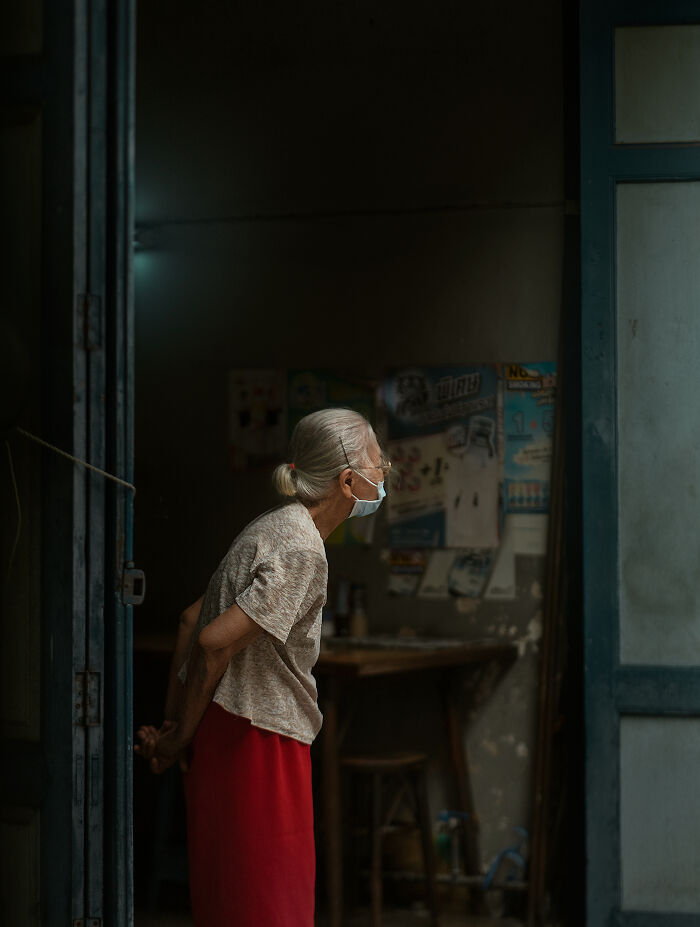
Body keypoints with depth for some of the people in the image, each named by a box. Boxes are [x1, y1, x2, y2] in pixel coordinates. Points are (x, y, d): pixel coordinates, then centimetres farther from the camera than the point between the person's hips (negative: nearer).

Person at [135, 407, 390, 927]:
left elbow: (193, 619, 16)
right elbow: (215, 641, -25)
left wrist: (172, 724, 13)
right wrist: (179, 738, -14)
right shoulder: (301, 550, -18)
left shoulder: (275, 529, 13)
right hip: (256, 742, -10)